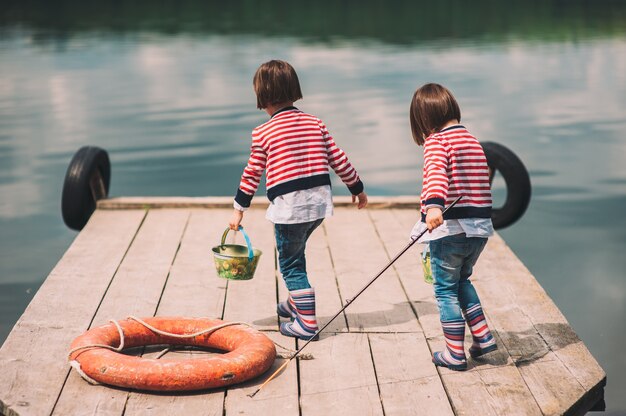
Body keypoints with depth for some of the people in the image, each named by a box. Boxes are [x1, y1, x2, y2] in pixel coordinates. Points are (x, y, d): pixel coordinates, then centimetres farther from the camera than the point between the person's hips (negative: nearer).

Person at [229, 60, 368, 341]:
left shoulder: (263, 133, -5)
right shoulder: (316, 123, 7)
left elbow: (252, 174, 0)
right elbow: (339, 160, 8)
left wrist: (239, 208, 10)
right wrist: (357, 189, 21)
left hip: (288, 206, -6)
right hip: (319, 201, 6)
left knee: (290, 263, 4)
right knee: (295, 253, 26)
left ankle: (307, 323, 0)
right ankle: (297, 303, 38)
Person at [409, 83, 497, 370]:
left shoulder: (436, 141, -9)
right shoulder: (473, 140, 15)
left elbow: (436, 172, -29)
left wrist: (434, 204, -45)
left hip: (449, 227, -8)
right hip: (480, 228, 8)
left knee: (446, 291, 5)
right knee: (462, 281, 27)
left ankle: (455, 354, 10)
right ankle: (483, 337, 24)